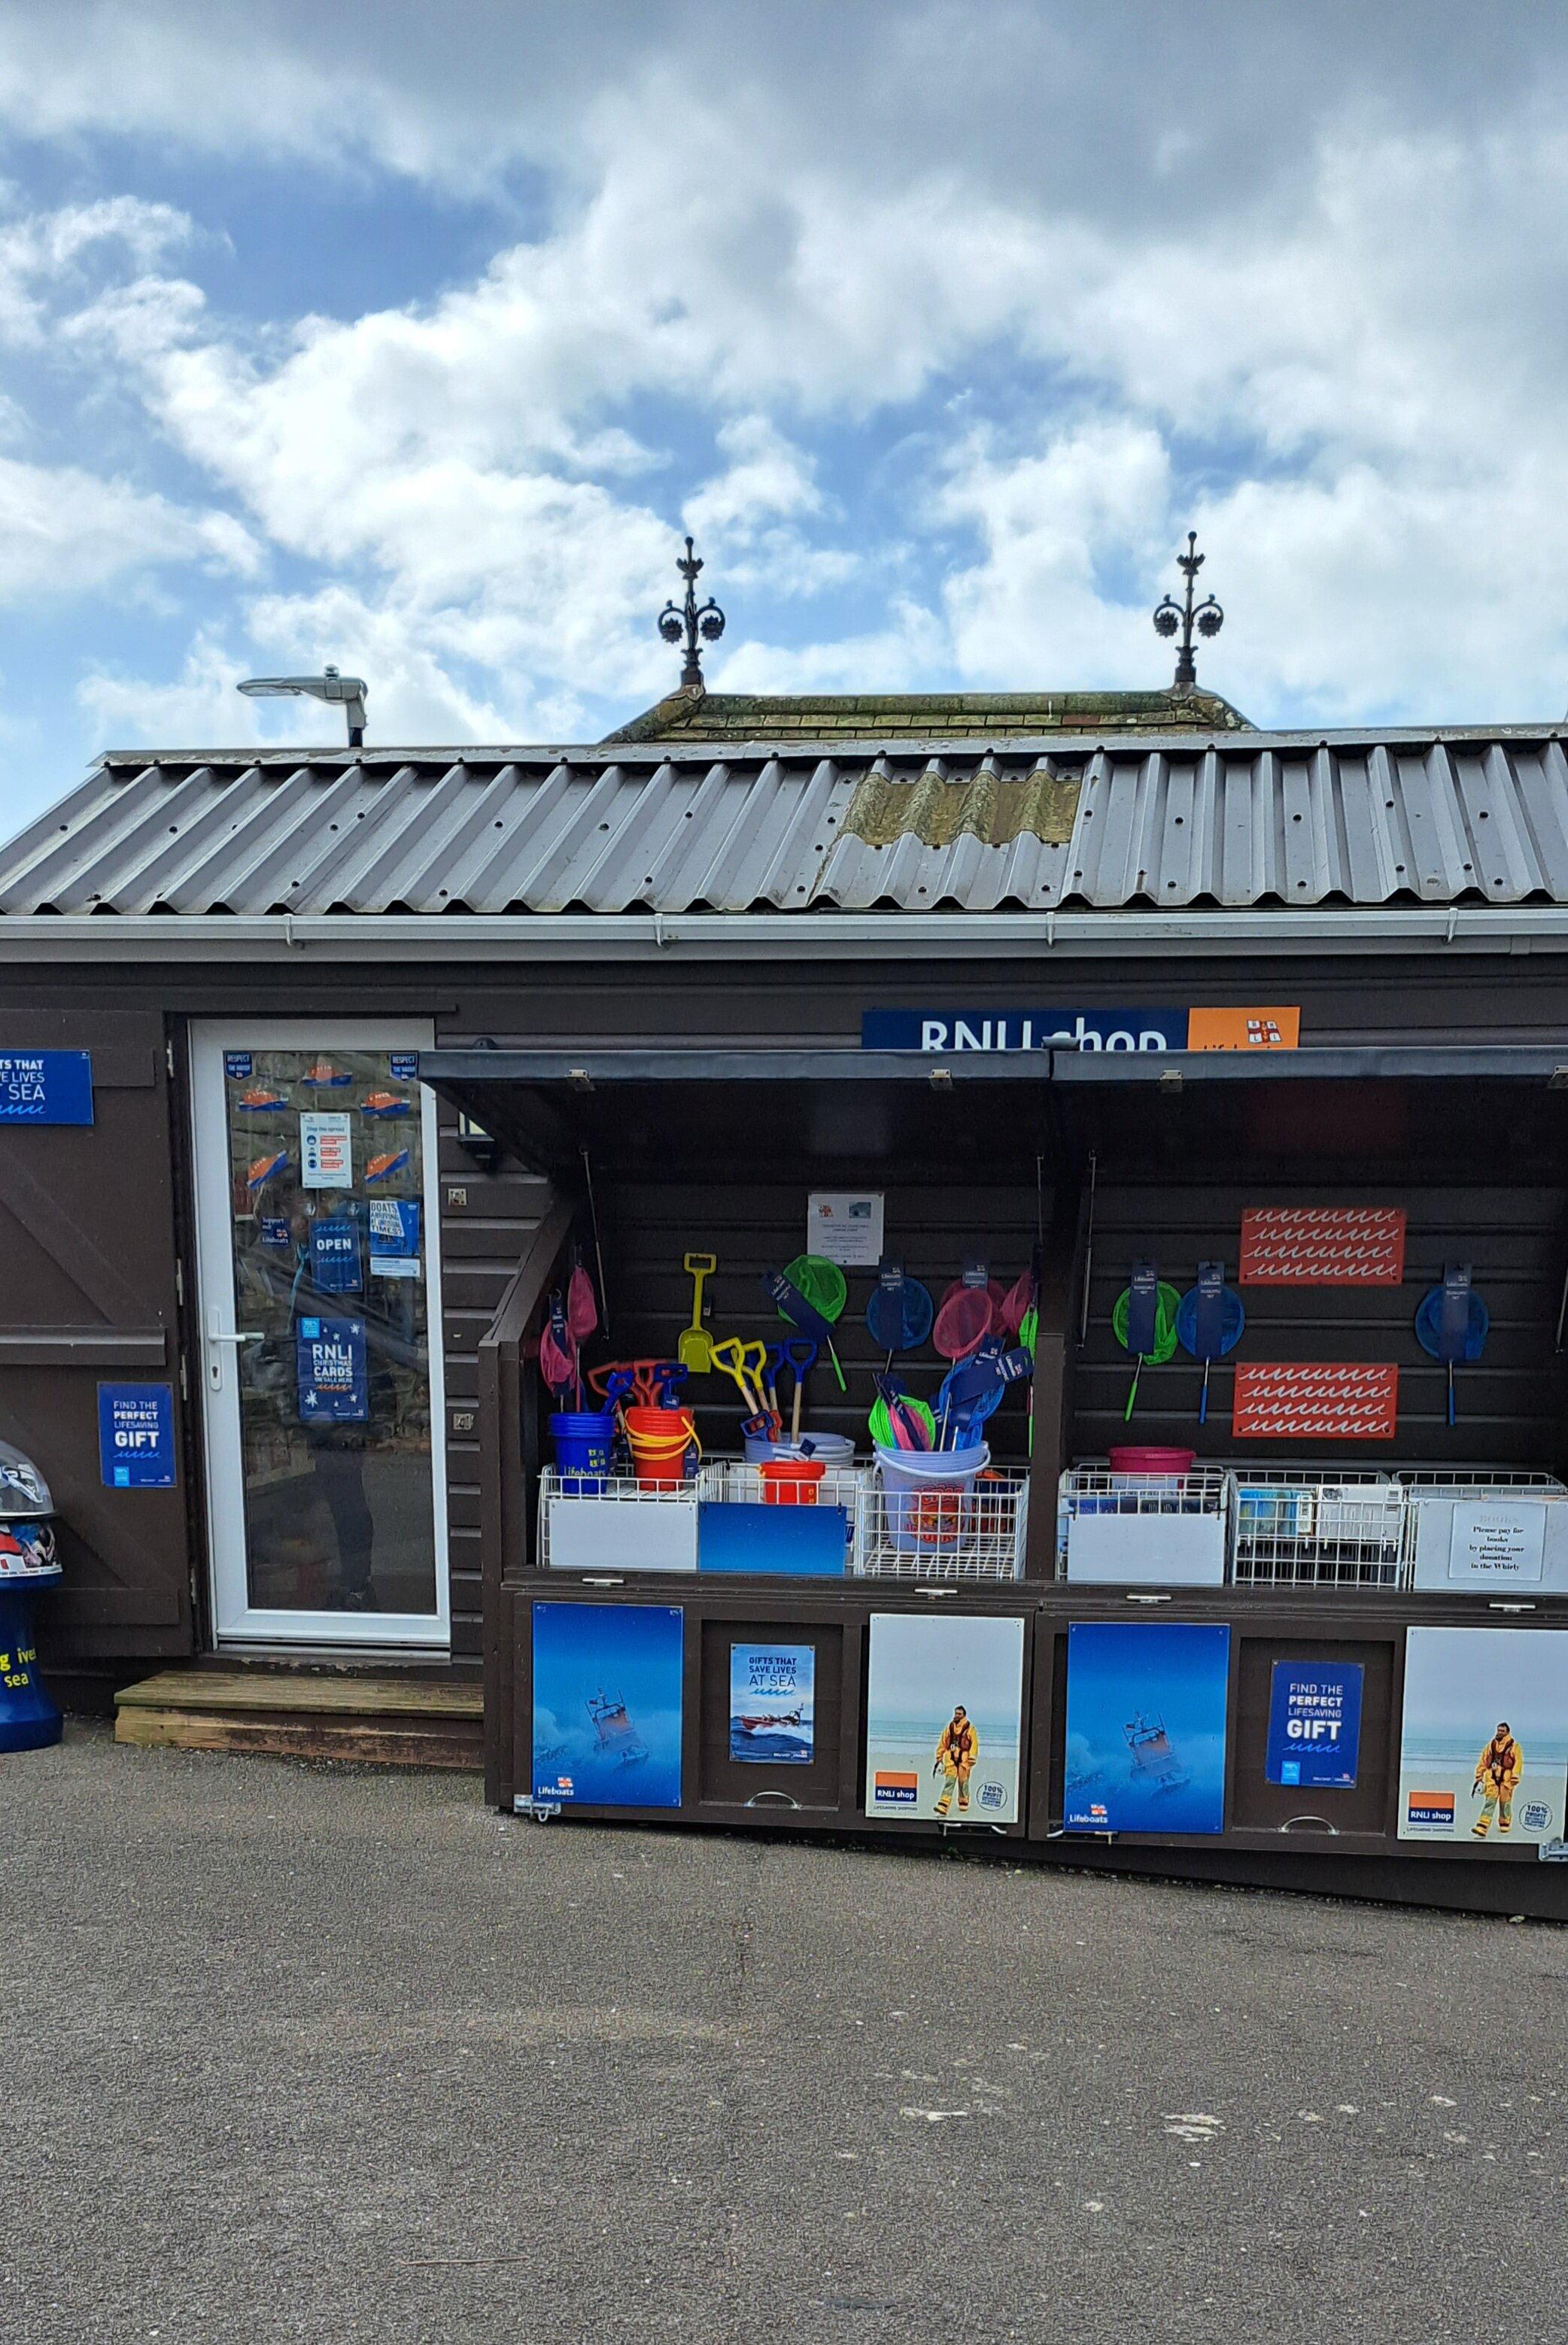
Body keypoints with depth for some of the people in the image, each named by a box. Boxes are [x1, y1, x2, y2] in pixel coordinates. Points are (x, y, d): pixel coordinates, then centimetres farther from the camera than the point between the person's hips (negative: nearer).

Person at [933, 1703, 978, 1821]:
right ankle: (942, 1809, -14)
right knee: (949, 1782, -6)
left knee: (963, 1783, 8)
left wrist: (971, 1760, -13)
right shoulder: (949, 1727, 10)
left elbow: (974, 1744, -5)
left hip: (964, 1759, -2)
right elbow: (942, 1743, 15)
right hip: (951, 1759, 2)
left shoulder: (970, 1728, -1)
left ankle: (964, 1804, 30)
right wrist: (939, 1759, 15)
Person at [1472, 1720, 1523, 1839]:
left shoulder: (1514, 1747, 1)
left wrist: (1514, 1780, -15)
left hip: (1506, 1780, -2)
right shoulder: (1491, 1745, 13)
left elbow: (1518, 1763, -7)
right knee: (1489, 1803, -6)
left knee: (1505, 1805, 6)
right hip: (1492, 1779, 2)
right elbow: (1483, 1762, 17)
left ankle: (1504, 1829, 22)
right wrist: (1478, 1778, 15)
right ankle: (1481, 1830, -14)